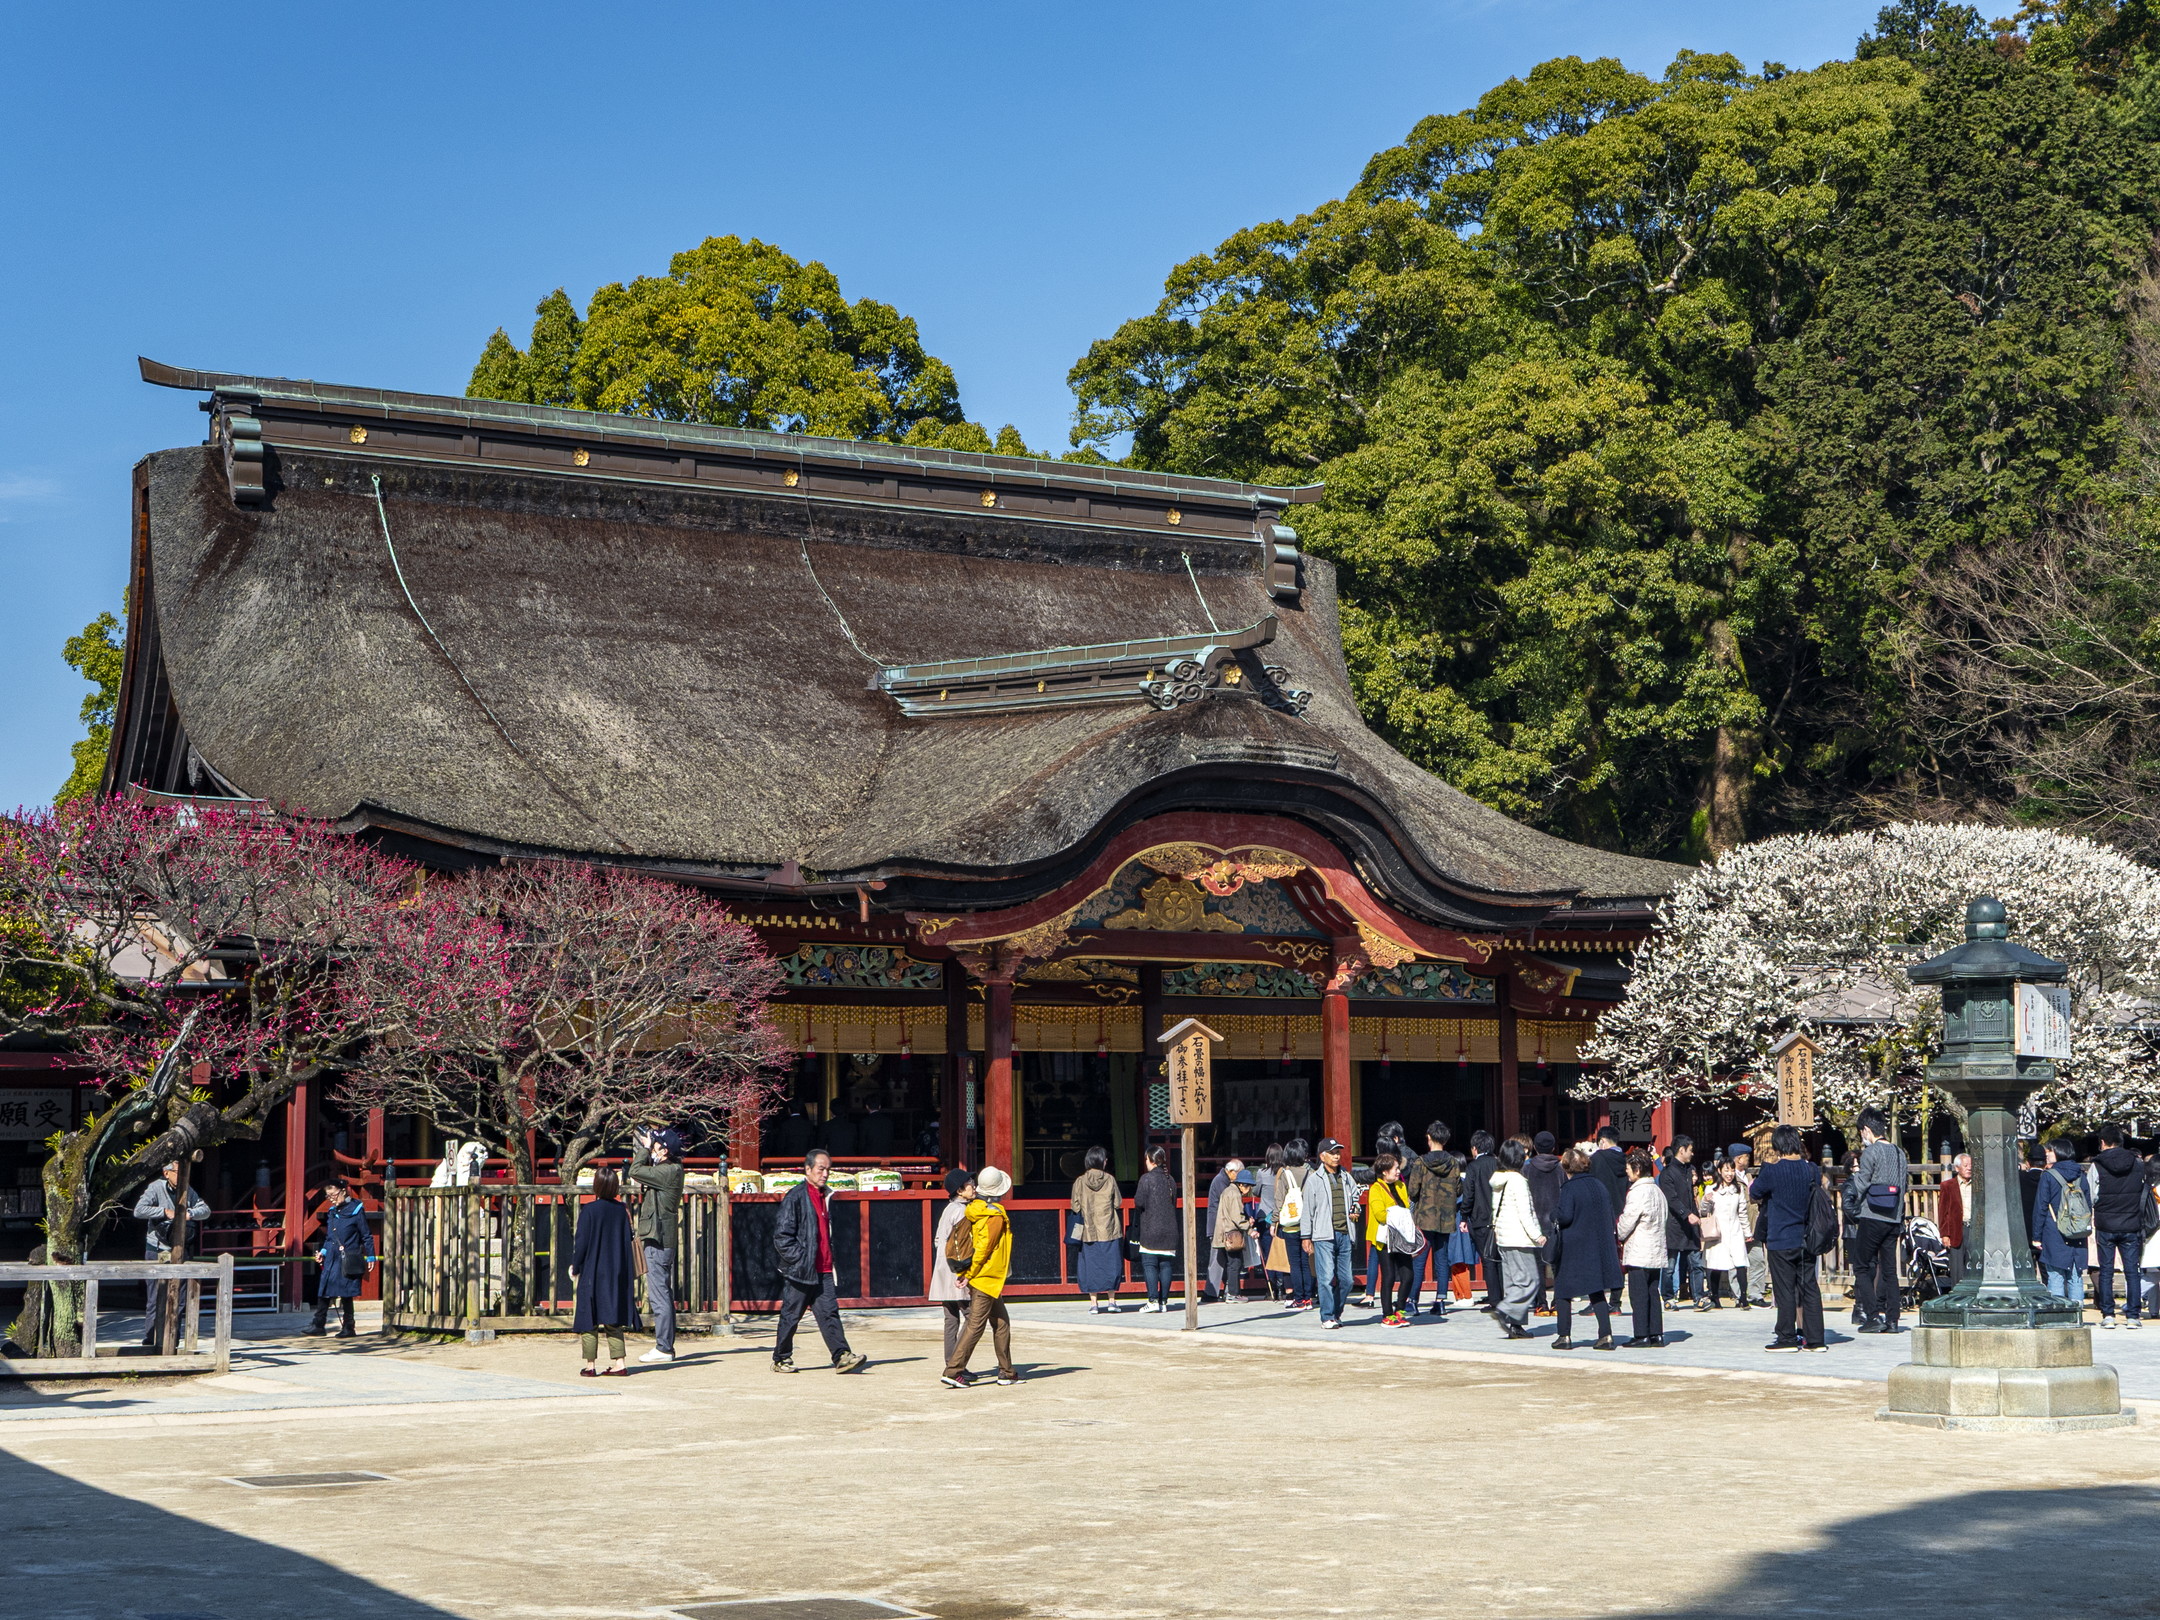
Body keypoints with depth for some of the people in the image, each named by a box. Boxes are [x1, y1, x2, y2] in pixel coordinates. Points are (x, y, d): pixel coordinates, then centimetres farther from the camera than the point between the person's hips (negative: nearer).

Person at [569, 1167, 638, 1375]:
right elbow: (627, 1241, 6)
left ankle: (590, 1365, 3)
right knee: (613, 1320, 10)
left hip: (591, 1273, -4)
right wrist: (628, 1273, 15)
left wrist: (575, 1267, 3)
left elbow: (581, 1241, -10)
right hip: (615, 1273, 4)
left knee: (589, 1320, 3)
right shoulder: (621, 1210, 1)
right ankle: (618, 1363, 4)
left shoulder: (589, 1210, -12)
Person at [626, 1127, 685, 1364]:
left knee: (659, 1295, -8)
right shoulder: (670, 1171, 13)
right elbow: (641, 1171, 22)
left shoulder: (668, 1172, -16)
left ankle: (663, 1348, -8)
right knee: (662, 1295, 14)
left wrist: (645, 1148, -4)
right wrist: (644, 1146, 12)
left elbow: (636, 1171, -17)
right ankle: (665, 1345, 19)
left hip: (658, 1242, -11)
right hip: (660, 1240, 11)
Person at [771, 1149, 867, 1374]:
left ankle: (842, 1356, -9)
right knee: (791, 1316, 4)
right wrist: (799, 1260, -16)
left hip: (824, 1271, 6)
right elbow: (782, 1235, -13)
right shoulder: (795, 1197, -9)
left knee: (829, 1312, -2)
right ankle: (781, 1359, 16)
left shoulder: (826, 1196, 15)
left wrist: (831, 1261, 15)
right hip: (799, 1271, -6)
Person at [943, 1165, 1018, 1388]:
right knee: (975, 1325, -8)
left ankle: (1006, 1371, 20)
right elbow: (983, 1247, -19)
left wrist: (968, 1273, 13)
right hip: (987, 1278, -9)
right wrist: (970, 1274, -12)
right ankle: (953, 1371, -11)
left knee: (1001, 1323, 15)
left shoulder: (974, 1209, 9)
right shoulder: (995, 1215, -16)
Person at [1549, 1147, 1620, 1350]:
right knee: (1597, 1291, 8)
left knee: (1563, 1291, 6)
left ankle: (1564, 1337, 5)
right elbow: (1611, 1216, 9)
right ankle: (1606, 1335, -2)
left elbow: (1564, 1216, -20)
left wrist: (1554, 1211, 0)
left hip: (1572, 1248, -5)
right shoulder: (1599, 1186, 6)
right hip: (1599, 1247, 5)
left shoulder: (1569, 1188, -12)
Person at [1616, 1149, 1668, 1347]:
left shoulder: (1638, 1192, -14)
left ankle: (1642, 1336, -4)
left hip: (1639, 1253, -8)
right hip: (1657, 1252, 8)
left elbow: (1627, 1221, -13)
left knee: (1639, 1295, -4)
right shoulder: (1658, 1191, 12)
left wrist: (1619, 1237, 8)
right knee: (1653, 1293, 10)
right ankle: (1656, 1334, 9)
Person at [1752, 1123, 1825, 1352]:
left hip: (1780, 1240, -4)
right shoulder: (1813, 1171, 1)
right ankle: (1814, 1339, 7)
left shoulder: (1771, 1172, -12)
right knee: (1810, 1288, 7)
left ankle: (1787, 1338, 3)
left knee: (1785, 1290, 1)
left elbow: (1754, 1194, 3)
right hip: (1806, 1240, 5)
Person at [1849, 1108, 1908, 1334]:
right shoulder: (1899, 1153, 11)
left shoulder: (1871, 1152, -10)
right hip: (1894, 1219, 6)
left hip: (1872, 1218, -6)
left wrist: (1857, 1173, 9)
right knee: (1889, 1269, 9)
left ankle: (1873, 1316, -8)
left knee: (1862, 1267, 1)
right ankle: (1891, 1319, 6)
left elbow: (1861, 1185, -10)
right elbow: (1903, 1187, 16)